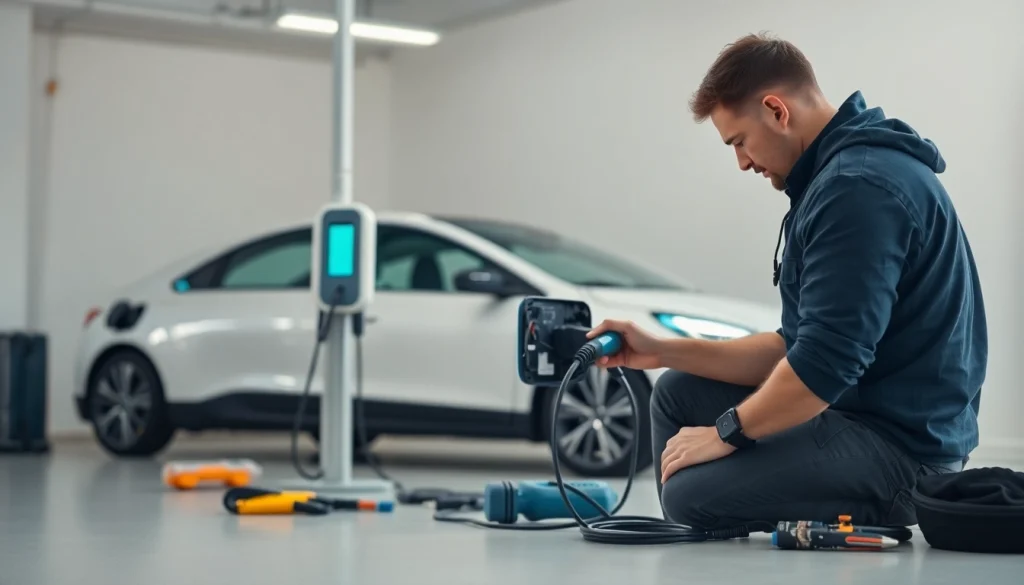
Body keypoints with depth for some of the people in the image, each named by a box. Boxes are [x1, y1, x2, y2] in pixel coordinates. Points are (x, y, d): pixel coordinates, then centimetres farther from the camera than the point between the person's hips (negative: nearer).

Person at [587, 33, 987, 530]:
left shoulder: (860, 186, -20)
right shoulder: (841, 171, 15)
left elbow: (825, 363, -25)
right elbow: (795, 346, 18)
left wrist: (726, 431, -11)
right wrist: (663, 351, 14)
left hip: (901, 441, -11)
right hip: (859, 406, 11)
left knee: (692, 495, -22)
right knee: (676, 393, 16)